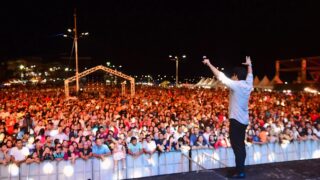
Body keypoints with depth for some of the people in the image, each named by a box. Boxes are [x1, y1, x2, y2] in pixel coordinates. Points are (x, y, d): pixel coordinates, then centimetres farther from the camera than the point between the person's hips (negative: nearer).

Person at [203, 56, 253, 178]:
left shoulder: (235, 85, -14)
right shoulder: (248, 85, 6)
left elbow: (220, 76, -11)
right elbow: (250, 75, 27)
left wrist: (209, 64, -4)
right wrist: (249, 65, 43)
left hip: (236, 119, -8)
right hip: (244, 120, 8)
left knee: (236, 145, -5)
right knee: (240, 145, 12)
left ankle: (240, 172, -3)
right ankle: (241, 170, 18)